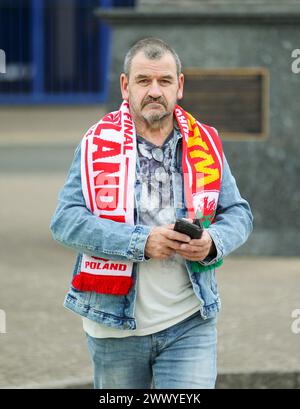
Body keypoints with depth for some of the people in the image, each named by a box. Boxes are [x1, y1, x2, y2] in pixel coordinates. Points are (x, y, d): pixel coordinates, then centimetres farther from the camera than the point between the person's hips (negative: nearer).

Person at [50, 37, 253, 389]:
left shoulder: (204, 145, 4)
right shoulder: (98, 145, -5)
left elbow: (238, 213, 10)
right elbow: (65, 221, -14)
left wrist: (213, 242, -14)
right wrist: (141, 242, -23)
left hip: (190, 324, 1)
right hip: (115, 324, -1)